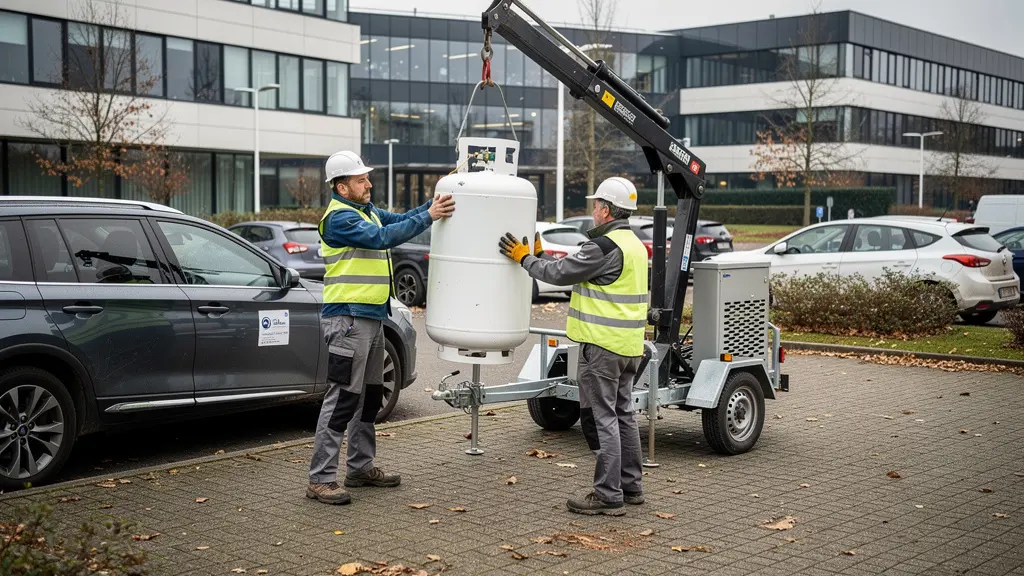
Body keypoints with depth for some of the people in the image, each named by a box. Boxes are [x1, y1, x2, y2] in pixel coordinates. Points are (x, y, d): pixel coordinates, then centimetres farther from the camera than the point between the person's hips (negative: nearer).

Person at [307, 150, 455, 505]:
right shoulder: (339, 217, -14)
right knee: (342, 398, -10)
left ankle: (361, 467, 26)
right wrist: (429, 216, -22)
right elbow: (382, 238, -23)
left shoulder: (367, 211, 16)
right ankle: (320, 479, -7)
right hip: (348, 318, -10)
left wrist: (434, 205, -2)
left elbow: (399, 221, 11)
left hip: (372, 317, 10)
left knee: (370, 396, 16)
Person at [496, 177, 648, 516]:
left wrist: (526, 259, 0)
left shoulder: (606, 246, -18)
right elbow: (574, 270, 16)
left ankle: (608, 495, -1)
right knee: (622, 414, 17)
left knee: (601, 417, -4)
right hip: (629, 346, 10)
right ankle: (631, 486, 25)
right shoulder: (635, 244, 15)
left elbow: (561, 273, -15)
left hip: (604, 345, -10)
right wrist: (540, 255, 16)